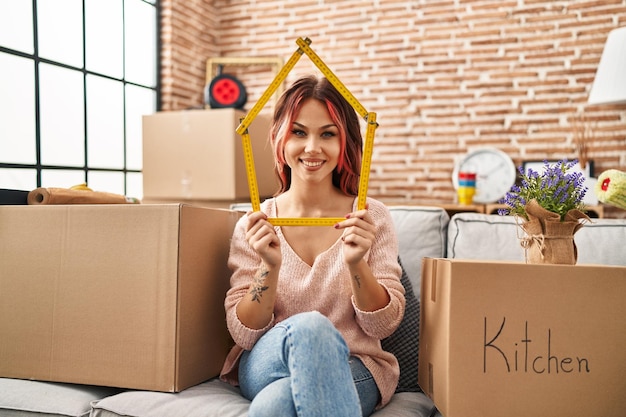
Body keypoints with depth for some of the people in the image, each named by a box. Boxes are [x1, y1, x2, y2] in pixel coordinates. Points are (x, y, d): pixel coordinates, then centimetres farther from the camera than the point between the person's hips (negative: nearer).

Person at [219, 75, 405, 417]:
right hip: (268, 363, 2)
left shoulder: (372, 217, 0)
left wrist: (356, 264, -22)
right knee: (308, 327, -33)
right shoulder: (255, 225, 1)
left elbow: (384, 325, -3)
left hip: (353, 367, -1)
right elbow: (242, 334, -3)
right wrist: (270, 267, -21)